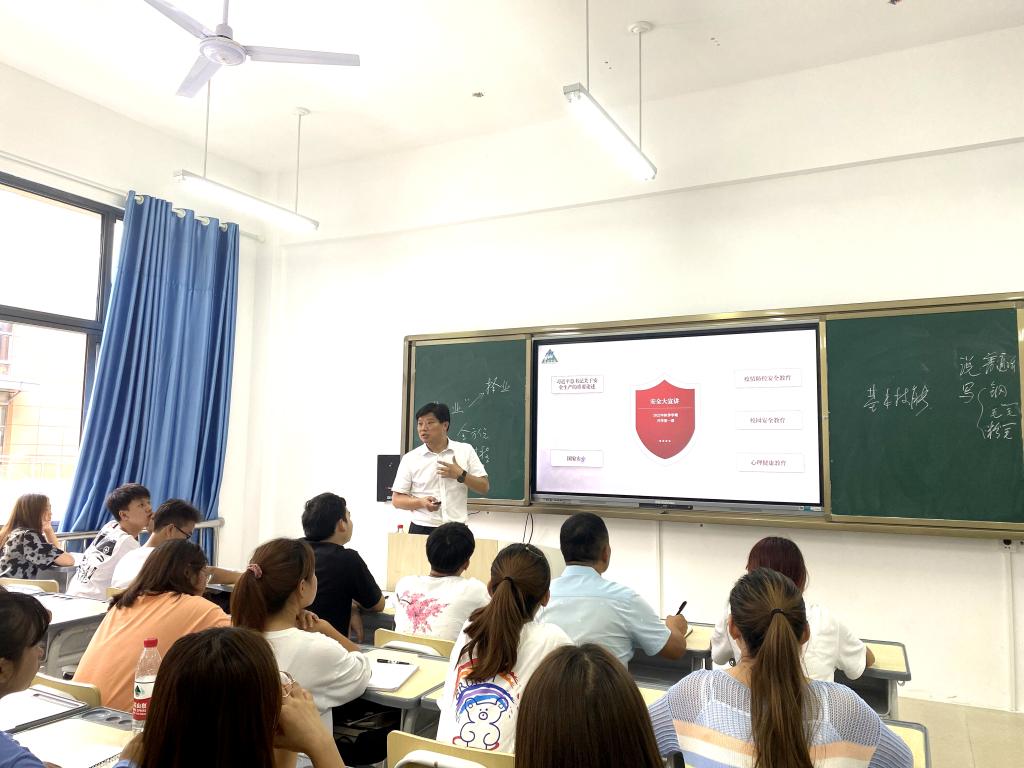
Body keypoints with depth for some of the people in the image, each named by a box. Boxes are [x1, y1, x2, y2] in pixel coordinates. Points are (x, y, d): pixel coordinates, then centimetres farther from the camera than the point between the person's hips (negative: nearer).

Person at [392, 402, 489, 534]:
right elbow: (396, 500, 2)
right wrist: (421, 502, -15)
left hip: (457, 528, 0)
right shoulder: (410, 458, 2)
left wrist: (461, 475, -12)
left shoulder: (465, 451, 4)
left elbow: (484, 487, 3)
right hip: (422, 529, 0)